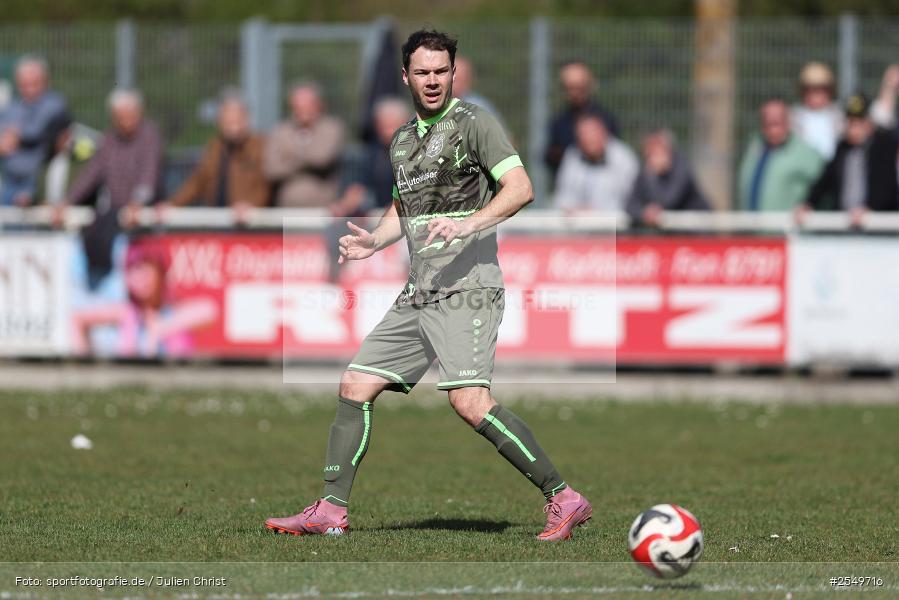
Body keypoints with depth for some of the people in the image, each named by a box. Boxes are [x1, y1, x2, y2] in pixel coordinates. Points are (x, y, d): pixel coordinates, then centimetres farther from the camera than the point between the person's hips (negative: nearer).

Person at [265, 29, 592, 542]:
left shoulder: (473, 122, -5)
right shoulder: (403, 140, 18)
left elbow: (520, 188, -15)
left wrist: (468, 224, -28)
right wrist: (374, 241, 12)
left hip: (466, 289, -8)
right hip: (418, 295, 8)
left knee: (470, 400, -22)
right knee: (355, 388, 6)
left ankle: (563, 499, -18)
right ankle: (331, 511, 13)